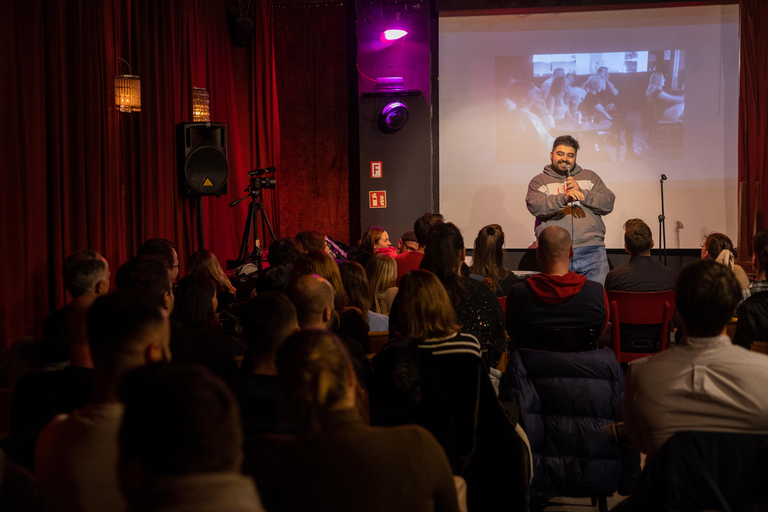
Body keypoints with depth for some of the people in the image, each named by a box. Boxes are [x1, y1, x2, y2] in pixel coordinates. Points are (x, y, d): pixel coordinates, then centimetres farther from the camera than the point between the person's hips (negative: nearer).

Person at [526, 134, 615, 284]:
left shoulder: (590, 177, 21)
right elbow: (535, 206, -7)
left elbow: (608, 204, 8)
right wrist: (564, 198, -22)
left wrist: (581, 192, -4)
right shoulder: (539, 181, 13)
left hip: (591, 251, 2)